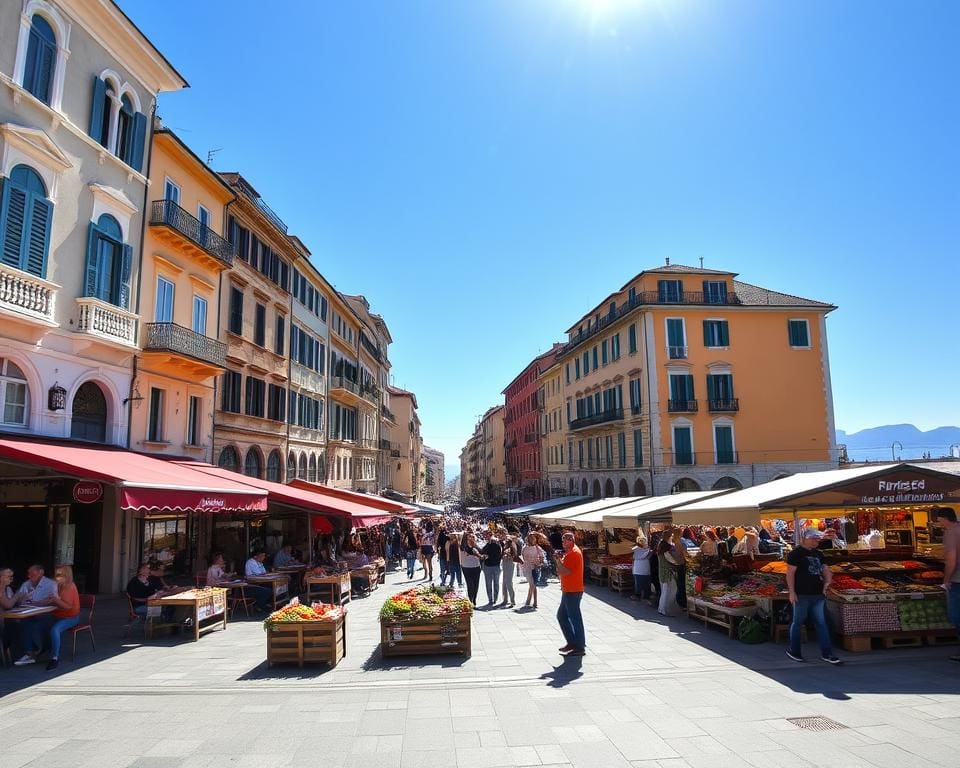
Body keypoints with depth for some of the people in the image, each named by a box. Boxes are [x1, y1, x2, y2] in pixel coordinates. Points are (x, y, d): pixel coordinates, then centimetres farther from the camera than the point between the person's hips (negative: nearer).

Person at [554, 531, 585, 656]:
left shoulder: (574, 553, -16)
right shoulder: (569, 552, 16)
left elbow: (566, 571, -23)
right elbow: (562, 571, 17)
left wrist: (558, 560, -14)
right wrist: (559, 560, 3)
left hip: (573, 591, -11)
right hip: (568, 590, 11)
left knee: (575, 618, -4)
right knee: (561, 615, 16)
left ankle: (580, 647, 4)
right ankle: (572, 642, 24)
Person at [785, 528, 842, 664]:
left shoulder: (818, 554, 13)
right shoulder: (796, 554, -9)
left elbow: (825, 570, 23)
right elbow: (790, 573, -12)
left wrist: (827, 582, 4)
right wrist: (792, 592, -17)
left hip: (817, 594, 7)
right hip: (802, 594, -6)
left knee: (821, 623, 6)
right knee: (798, 622, 4)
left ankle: (826, 653, 11)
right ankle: (793, 651, 17)